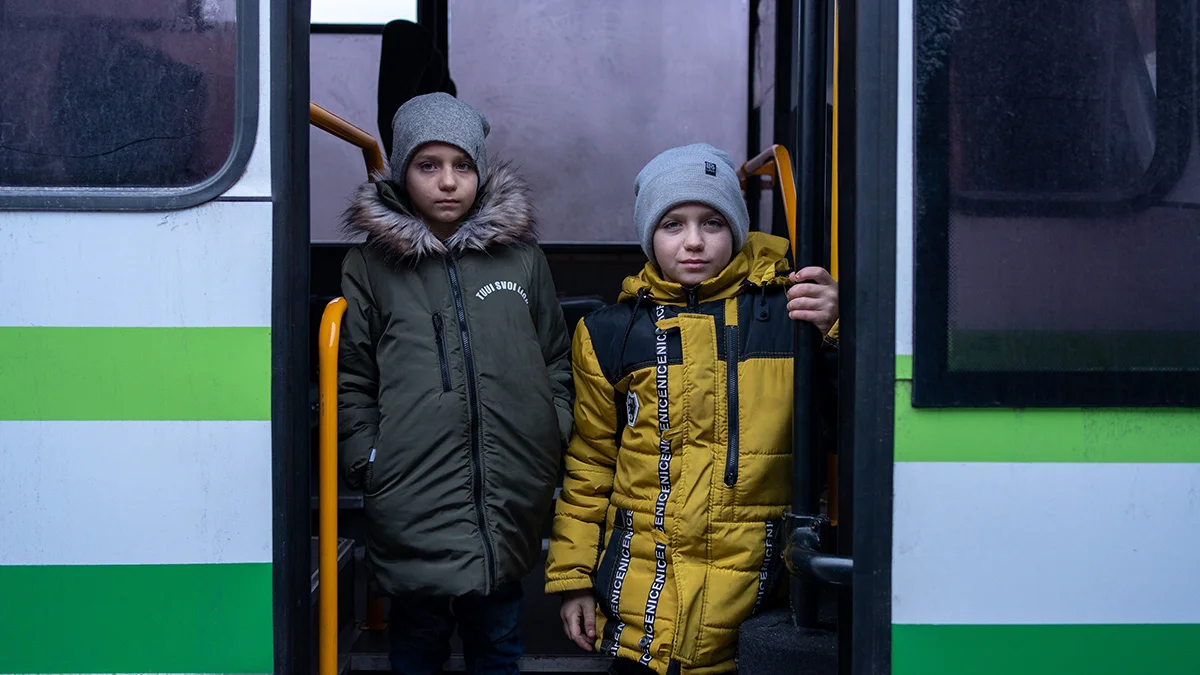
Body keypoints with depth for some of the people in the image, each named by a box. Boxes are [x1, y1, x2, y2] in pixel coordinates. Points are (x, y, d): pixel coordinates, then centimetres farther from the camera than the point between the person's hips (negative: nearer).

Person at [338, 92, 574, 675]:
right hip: (413, 510, -2)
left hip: (510, 501, 2)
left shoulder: (520, 255, 9)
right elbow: (350, 381, 4)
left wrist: (555, 437, 5)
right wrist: (368, 462, -4)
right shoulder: (371, 265, 3)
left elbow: (557, 360, 15)